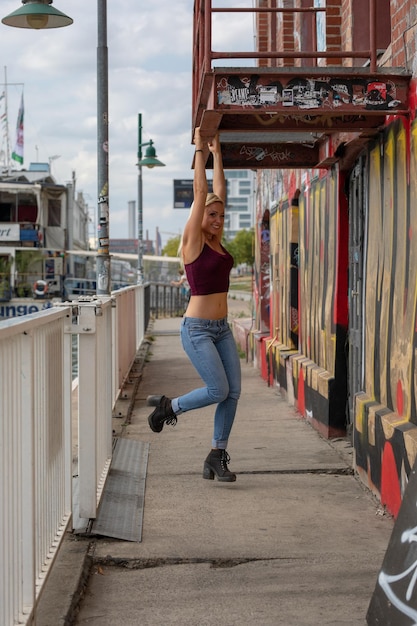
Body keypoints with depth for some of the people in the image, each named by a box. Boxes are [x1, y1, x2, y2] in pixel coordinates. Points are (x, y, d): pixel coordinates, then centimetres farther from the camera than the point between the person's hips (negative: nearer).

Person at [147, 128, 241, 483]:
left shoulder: (217, 242, 10)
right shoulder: (193, 241, -7)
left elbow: (219, 191, 13)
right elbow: (200, 191, -10)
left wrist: (217, 153, 16)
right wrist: (199, 149, -6)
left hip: (221, 329, 7)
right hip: (197, 329, -7)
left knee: (233, 391, 0)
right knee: (219, 390, -12)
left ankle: (217, 456, 7)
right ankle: (170, 407, 14)